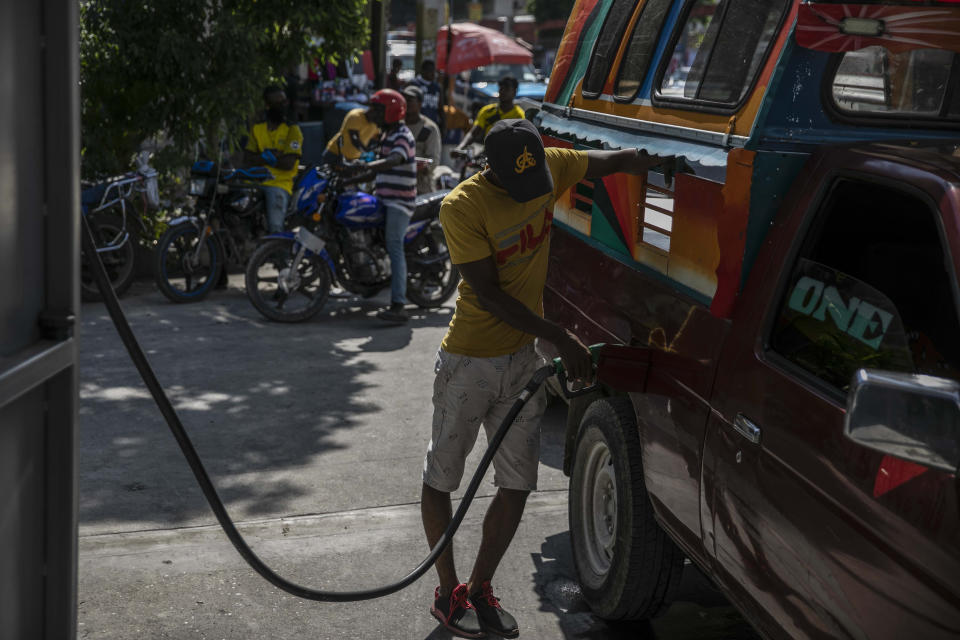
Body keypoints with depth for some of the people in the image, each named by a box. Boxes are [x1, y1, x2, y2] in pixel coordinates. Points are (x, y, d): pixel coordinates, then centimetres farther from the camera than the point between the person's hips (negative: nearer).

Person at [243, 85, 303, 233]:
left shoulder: (292, 130, 5)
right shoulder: (257, 128, 16)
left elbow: (288, 163, -7)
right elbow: (247, 160, 6)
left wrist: (260, 159, -2)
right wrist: (269, 156, -7)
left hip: (281, 182, -3)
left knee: (275, 227, -23)